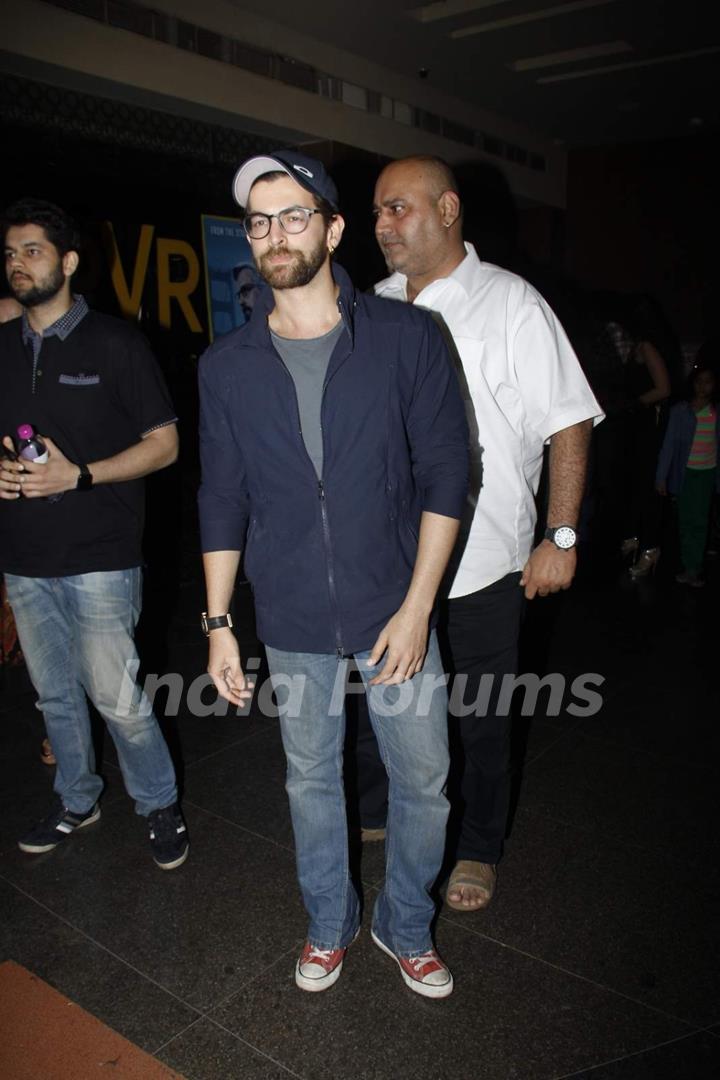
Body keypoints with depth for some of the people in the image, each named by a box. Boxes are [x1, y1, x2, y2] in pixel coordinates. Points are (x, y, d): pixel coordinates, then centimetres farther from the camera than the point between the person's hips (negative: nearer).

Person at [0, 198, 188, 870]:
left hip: (99, 559, -5)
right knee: (54, 695, 17)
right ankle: (76, 801, 38)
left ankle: (159, 805, 23)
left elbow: (164, 444, -6)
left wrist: (78, 475, -18)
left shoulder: (114, 343, -4)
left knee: (117, 699, -1)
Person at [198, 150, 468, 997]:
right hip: (292, 624, 2)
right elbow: (222, 502, 4)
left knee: (422, 782, 11)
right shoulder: (227, 366, 0)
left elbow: (445, 475, -7)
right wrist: (218, 624, 3)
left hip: (395, 612, -1)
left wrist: (415, 608, -12)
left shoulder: (407, 338, -7)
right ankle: (329, 924, 44)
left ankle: (405, 927, 39)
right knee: (311, 781, 18)